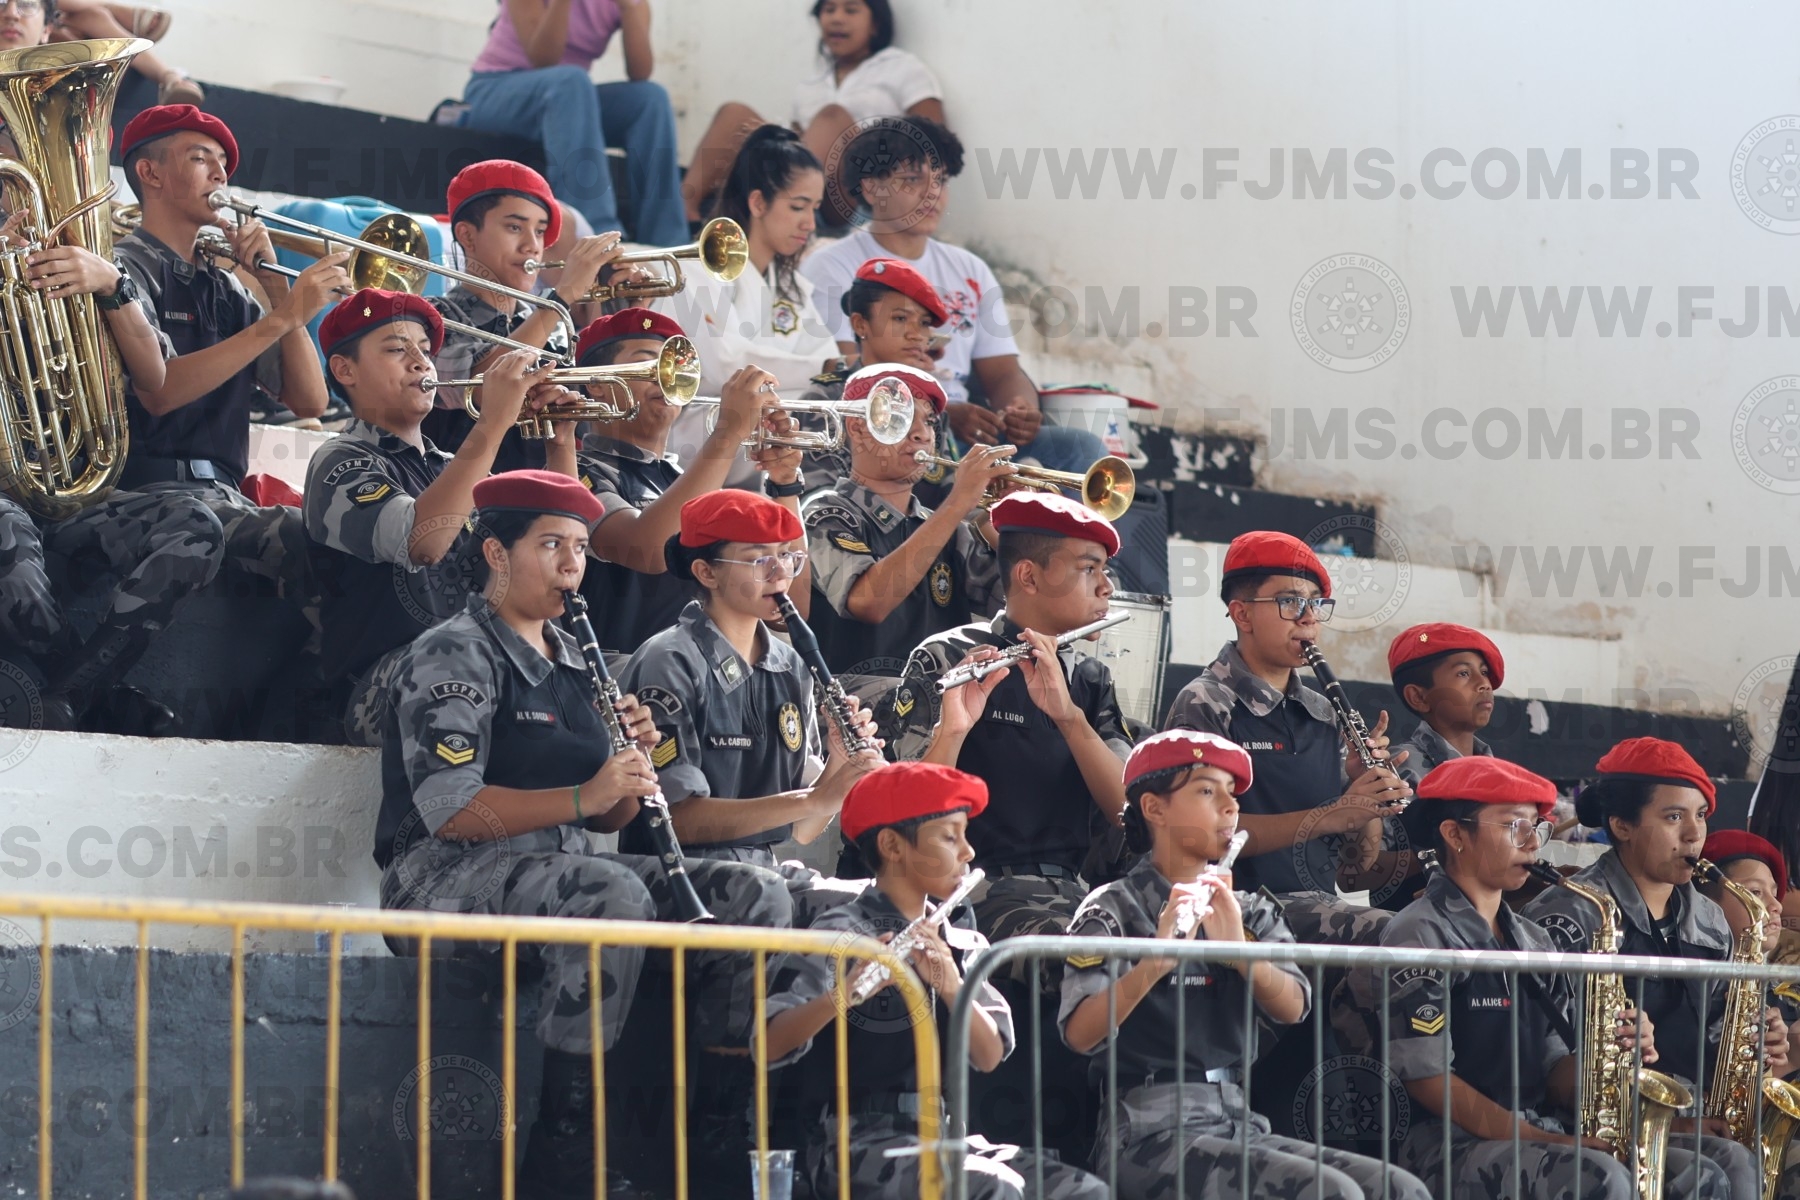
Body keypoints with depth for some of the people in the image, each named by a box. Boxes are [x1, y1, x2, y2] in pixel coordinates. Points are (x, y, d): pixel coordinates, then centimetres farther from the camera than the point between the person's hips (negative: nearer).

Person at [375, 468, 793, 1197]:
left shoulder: (572, 663, 19)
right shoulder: (454, 656, -6)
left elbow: (608, 819, 18)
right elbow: (450, 811, -19)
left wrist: (633, 764, -3)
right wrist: (584, 795, -25)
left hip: (566, 868, 8)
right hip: (448, 877, -8)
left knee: (754, 895, -8)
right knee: (614, 893, -38)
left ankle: (722, 1123, -9)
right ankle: (564, 1139, -34)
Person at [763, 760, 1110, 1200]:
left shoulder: (961, 944, 14)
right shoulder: (841, 936, -6)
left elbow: (990, 1057, 0)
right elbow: (771, 1044, -19)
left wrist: (951, 986, -18)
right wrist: (841, 995, -38)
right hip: (858, 1144, -7)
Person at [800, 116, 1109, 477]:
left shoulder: (970, 271, 21)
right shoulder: (833, 268, 3)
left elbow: (1003, 372, 16)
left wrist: (1021, 411, -10)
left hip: (965, 434, 6)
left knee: (1082, 448, -17)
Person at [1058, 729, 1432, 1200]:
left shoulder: (1252, 913, 17)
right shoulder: (1113, 910, 0)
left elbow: (1291, 1009, -4)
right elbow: (1079, 1034, -17)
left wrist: (1240, 948, -24)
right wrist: (1154, 962, -34)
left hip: (1241, 1126, 6)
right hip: (1150, 1131, -6)